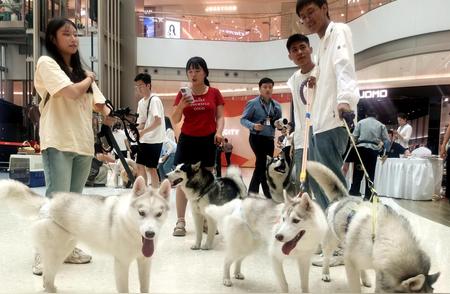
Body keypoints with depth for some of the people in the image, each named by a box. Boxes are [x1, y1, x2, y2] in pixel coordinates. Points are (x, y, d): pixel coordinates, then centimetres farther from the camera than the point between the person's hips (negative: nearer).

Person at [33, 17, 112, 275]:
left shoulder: (80, 70, 17)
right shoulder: (46, 63, -3)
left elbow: (99, 103, 13)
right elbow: (72, 92, -18)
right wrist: (90, 78, 0)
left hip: (84, 143, 7)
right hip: (58, 143, -6)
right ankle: (43, 254, 2)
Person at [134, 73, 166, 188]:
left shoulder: (154, 100, -13)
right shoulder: (141, 102, 13)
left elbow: (158, 121, -23)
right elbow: (143, 123, 15)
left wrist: (143, 132, -26)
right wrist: (135, 128, -5)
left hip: (154, 140, -9)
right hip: (144, 140, 9)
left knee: (151, 168, -6)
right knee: (140, 166, 11)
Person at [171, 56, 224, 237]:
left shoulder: (214, 93, 3)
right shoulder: (183, 93, 2)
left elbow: (220, 116, 4)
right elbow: (175, 120, -1)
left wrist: (219, 132, -14)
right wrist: (181, 105, -19)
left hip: (208, 141, 0)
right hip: (187, 140, 0)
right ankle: (180, 222, 3)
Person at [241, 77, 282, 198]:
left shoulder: (277, 105, 9)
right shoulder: (253, 103, -5)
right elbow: (243, 119, -6)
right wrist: (253, 126, -24)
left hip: (269, 139, 6)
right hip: (256, 138, -6)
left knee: (262, 165, 9)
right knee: (263, 164, -12)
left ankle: (252, 192, 22)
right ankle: (268, 194, -3)